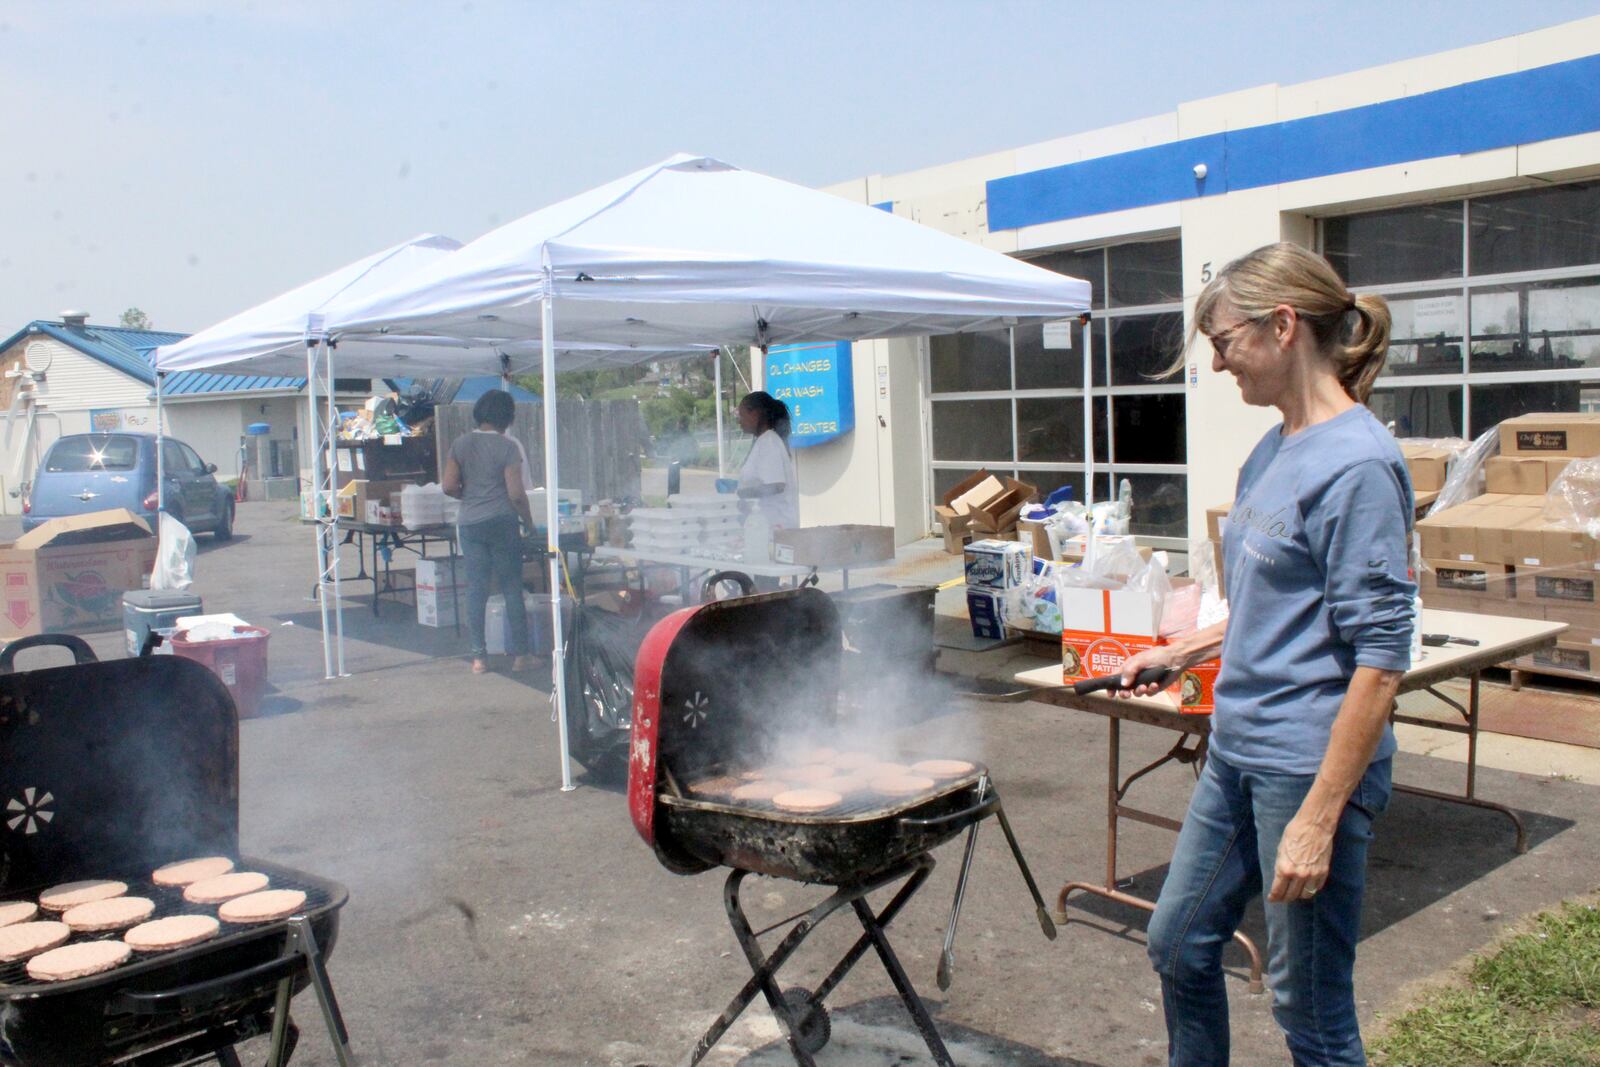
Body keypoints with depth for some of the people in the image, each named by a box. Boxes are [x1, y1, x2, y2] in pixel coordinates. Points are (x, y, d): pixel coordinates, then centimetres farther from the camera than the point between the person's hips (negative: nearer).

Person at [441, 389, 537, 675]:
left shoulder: (459, 444, 3)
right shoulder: (508, 447, -8)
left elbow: (449, 486, 1)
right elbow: (516, 493, -12)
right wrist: (528, 521, 3)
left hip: (470, 524, 4)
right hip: (502, 522, -4)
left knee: (476, 589, 7)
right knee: (512, 589, 5)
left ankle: (479, 657, 8)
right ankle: (519, 654, 8)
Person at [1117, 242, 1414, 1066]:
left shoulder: (1356, 464, -18)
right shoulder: (1274, 450, 9)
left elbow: (1380, 656, -21)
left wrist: (1319, 819, -22)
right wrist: (1180, 655, 20)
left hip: (1310, 765, -9)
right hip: (1237, 751, 9)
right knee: (1178, 944, 20)